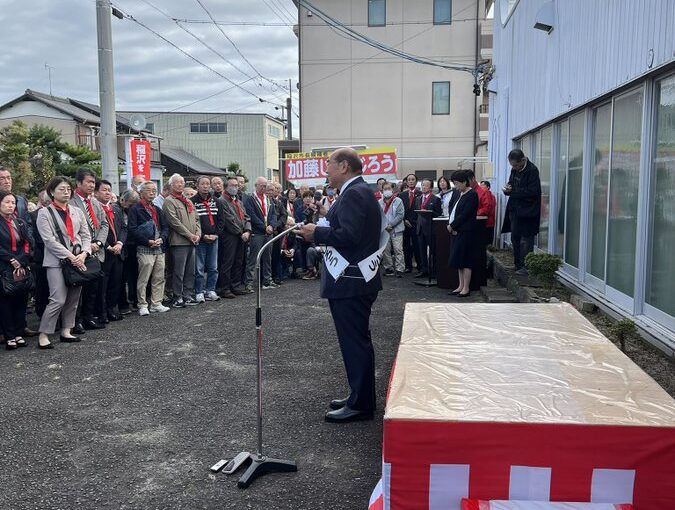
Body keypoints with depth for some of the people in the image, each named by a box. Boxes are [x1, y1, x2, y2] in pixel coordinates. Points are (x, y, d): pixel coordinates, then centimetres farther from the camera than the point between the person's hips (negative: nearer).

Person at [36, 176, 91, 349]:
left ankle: (66, 331, 18)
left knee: (73, 299, 8)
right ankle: (43, 335, -1)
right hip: (57, 262, -5)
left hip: (79, 260, 5)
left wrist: (84, 253, -8)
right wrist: (70, 257, -15)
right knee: (58, 300, -11)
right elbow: (49, 240, -9)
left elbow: (86, 235, 10)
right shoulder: (44, 213, -1)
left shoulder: (77, 211, 14)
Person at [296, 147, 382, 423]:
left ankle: (361, 405, 7)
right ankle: (360, 397, 29)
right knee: (358, 341, 17)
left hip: (350, 283, -11)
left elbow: (348, 236, -25)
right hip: (356, 279, 11)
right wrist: (325, 226, 8)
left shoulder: (354, 194, -16)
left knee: (355, 343, -2)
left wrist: (317, 232, -13)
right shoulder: (361, 191, 16)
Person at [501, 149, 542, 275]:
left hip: (527, 212, -8)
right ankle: (518, 265, 23)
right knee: (515, 238, 13)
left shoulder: (532, 170, -15)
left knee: (526, 240, -5)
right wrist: (508, 188, -4)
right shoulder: (514, 170, 9)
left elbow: (532, 191, -20)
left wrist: (512, 191, -18)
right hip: (514, 210, 8)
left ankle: (526, 267, 1)